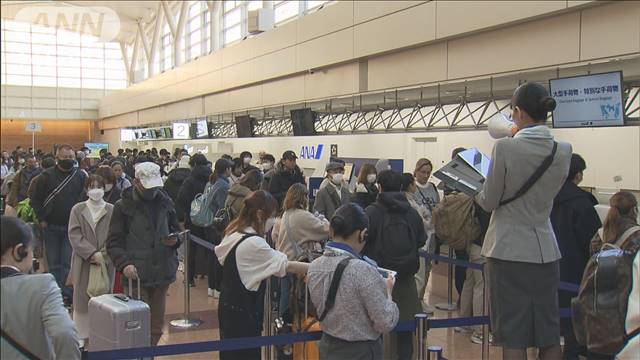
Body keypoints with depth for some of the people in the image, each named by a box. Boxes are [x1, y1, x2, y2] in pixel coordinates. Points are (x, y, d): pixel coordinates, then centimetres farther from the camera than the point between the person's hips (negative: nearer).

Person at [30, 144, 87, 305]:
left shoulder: (81, 176, 1)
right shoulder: (46, 176, -1)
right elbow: (35, 199, 4)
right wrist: (42, 219, -2)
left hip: (72, 227, -1)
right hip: (51, 227, 1)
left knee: (68, 262, 0)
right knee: (54, 262, 8)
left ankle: (67, 294, 7)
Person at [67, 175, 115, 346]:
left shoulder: (112, 211, 1)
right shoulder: (78, 209, 2)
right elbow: (74, 235, -5)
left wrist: (104, 255, -15)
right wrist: (92, 253, -15)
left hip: (105, 263, 0)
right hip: (83, 262, 0)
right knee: (82, 298, 5)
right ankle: (81, 335, 15)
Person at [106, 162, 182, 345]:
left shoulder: (165, 202, 9)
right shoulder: (123, 206, -2)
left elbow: (176, 229, 22)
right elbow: (114, 242, -3)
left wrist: (175, 239, -2)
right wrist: (124, 264, -20)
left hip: (163, 273, 4)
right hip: (137, 275, -4)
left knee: (157, 326, 11)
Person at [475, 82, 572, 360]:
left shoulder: (505, 147, -15)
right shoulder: (563, 150, -1)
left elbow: (489, 202, -7)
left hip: (509, 249, -4)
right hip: (545, 249, 5)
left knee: (513, 336, 4)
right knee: (549, 336, 14)